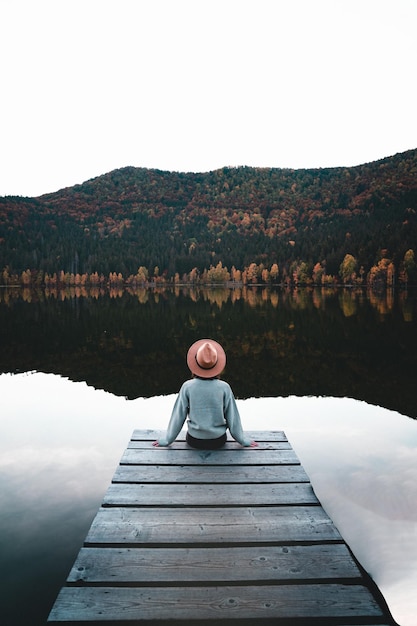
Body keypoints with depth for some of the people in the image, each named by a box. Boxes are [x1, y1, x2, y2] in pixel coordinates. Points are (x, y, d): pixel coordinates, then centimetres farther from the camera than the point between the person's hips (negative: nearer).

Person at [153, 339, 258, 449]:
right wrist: (243, 440, 9)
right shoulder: (224, 387, -16)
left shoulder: (187, 387, -16)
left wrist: (166, 440, 8)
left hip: (194, 441, 0)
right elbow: (232, 417, -7)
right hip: (218, 441, 0)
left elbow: (178, 416, -7)